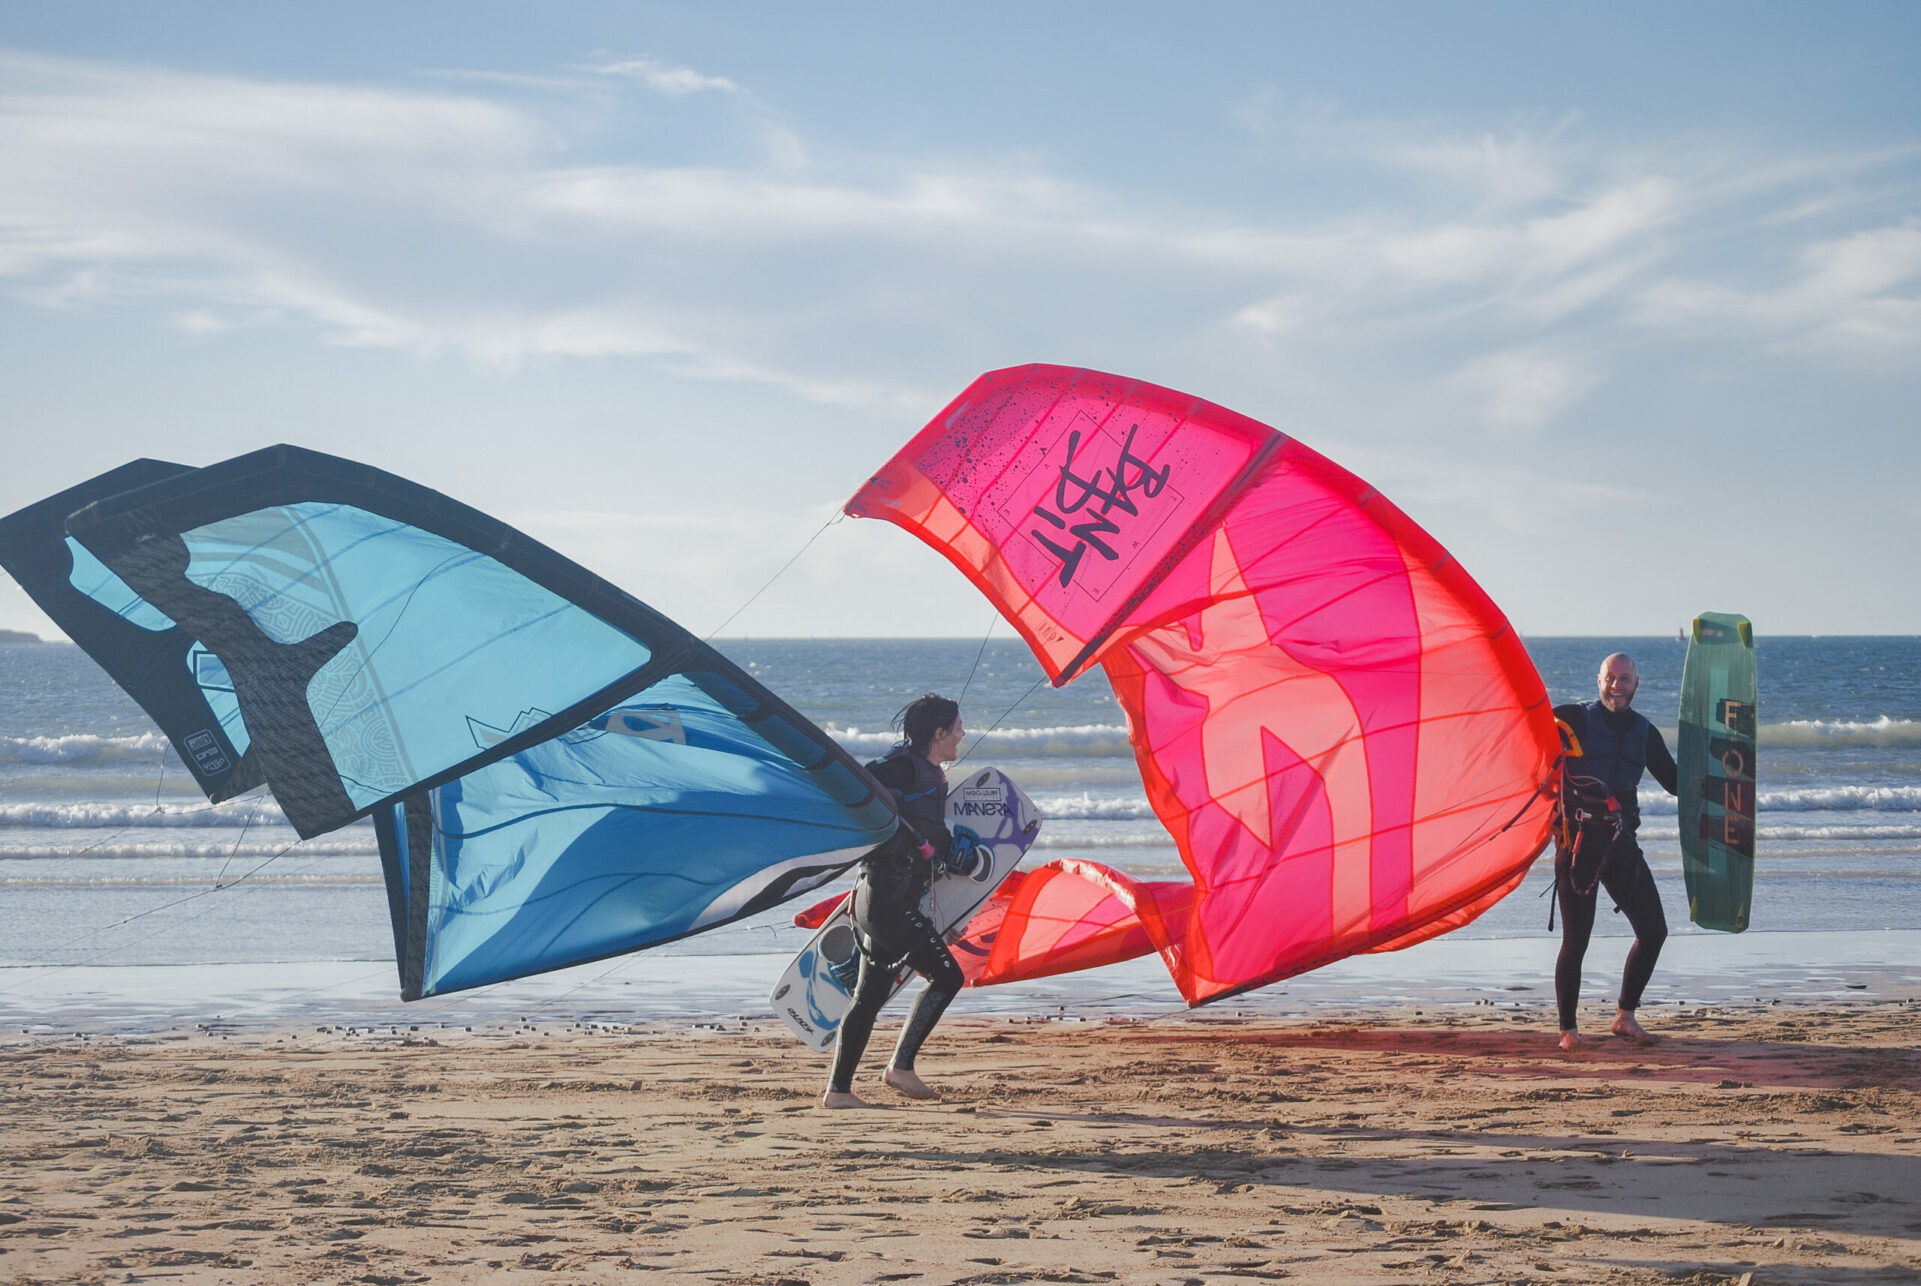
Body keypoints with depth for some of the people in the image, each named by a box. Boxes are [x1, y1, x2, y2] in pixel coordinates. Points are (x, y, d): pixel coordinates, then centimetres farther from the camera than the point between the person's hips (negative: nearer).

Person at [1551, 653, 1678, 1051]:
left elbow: (1676, 782, 19)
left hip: (1621, 843, 5)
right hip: (1578, 841, -5)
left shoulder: (1644, 733, 12)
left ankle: (1625, 1015, 16)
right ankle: (1568, 1029, 6)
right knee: (1576, 939, -7)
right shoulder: (1574, 719, -2)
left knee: (1654, 931, 1)